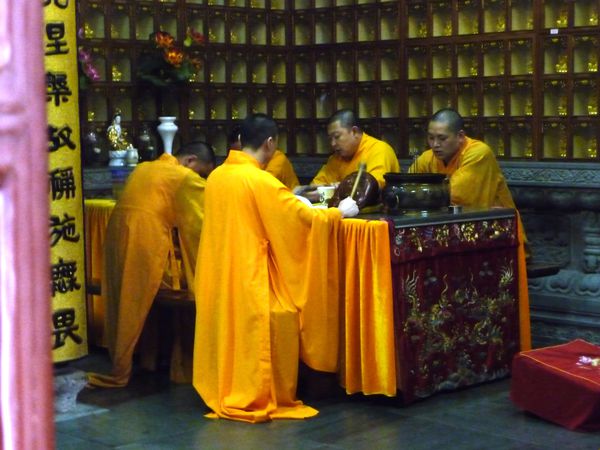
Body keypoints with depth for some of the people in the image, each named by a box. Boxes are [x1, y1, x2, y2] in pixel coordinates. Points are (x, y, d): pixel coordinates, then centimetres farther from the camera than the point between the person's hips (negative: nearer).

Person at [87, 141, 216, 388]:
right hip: (146, 241, -7)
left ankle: (118, 364, 24)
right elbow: (201, 224, 1)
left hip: (116, 232, 7)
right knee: (135, 309, 3)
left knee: (119, 305, 16)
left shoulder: (143, 168, 22)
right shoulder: (187, 179, 0)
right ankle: (119, 371, 10)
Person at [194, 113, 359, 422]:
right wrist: (339, 212, 4)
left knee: (226, 332, 16)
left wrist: (287, 199, 27)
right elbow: (306, 218, -13)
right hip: (251, 279, -7)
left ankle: (221, 394, 23)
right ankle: (257, 400, 8)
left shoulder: (216, 176, 7)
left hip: (218, 278, 7)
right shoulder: (261, 181, -16)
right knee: (254, 335, 3)